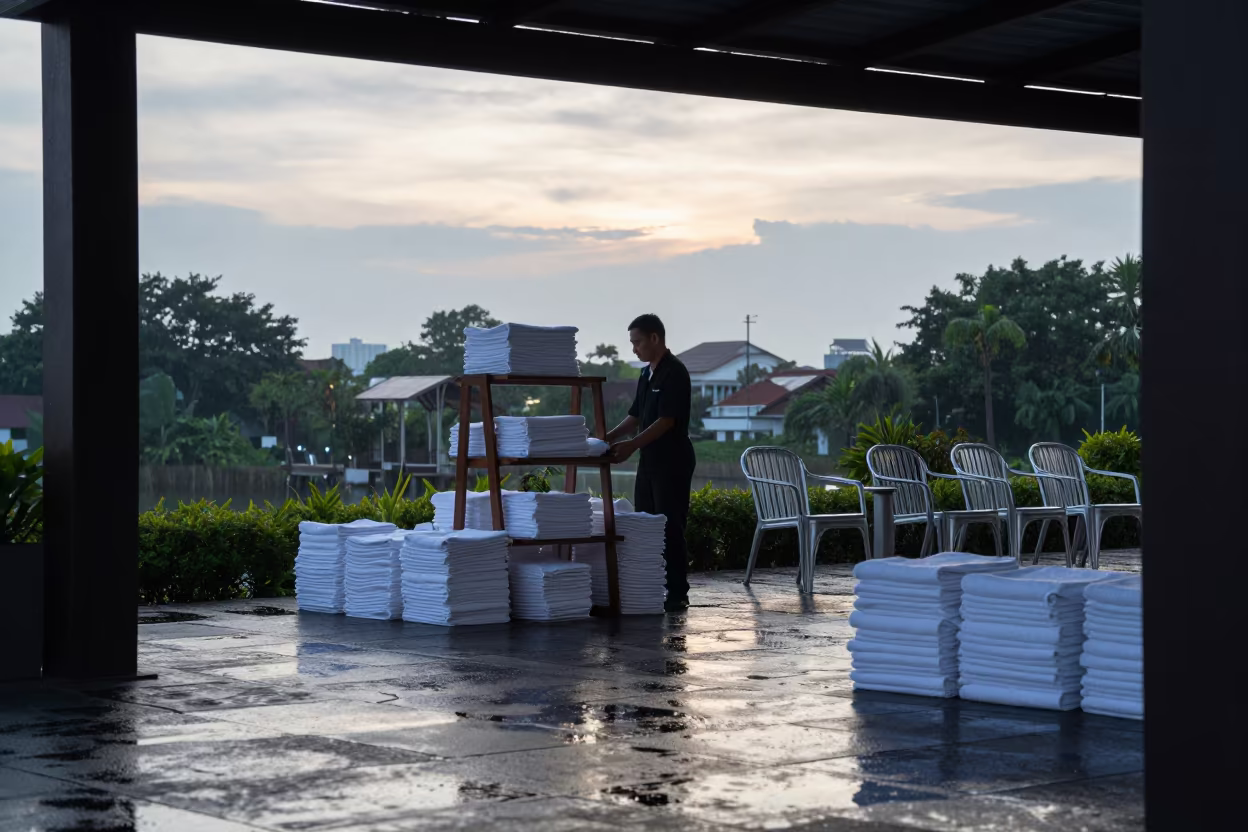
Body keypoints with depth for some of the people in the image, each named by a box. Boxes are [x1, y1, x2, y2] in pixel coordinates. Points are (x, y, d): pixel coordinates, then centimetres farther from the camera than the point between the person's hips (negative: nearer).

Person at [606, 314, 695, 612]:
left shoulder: (675, 373, -14)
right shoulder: (646, 375, 14)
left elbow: (666, 421, -20)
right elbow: (635, 417, 19)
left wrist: (632, 445, -26)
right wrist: (608, 438, 7)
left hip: (672, 463, -9)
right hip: (650, 461, 9)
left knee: (670, 528, -6)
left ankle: (677, 593, -1)